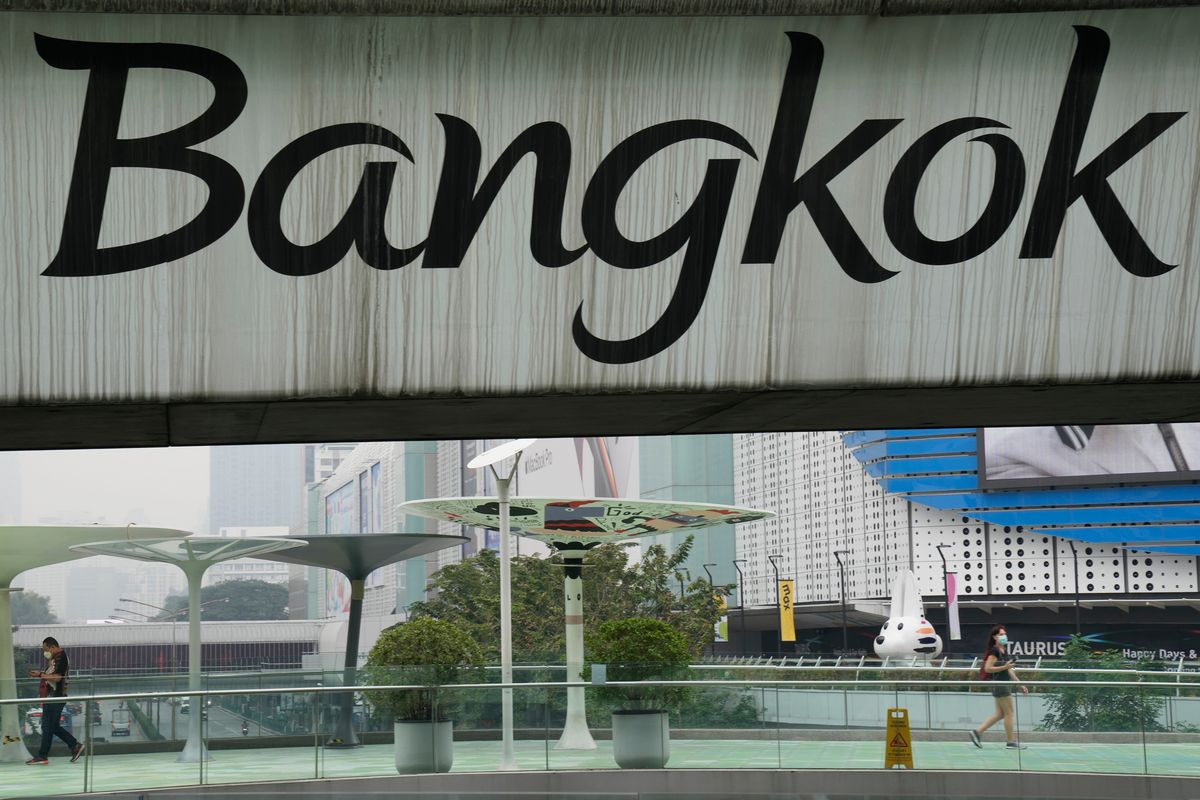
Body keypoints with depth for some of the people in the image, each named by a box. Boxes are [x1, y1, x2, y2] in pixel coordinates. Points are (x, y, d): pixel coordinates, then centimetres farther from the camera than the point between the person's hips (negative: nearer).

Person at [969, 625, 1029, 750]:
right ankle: (1011, 741, 4)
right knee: (1009, 713, -3)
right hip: (999, 683, -10)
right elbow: (987, 668, -18)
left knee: (1000, 714, 10)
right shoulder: (994, 651, -13)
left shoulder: (1004, 650, 15)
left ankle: (977, 732, 11)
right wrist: (1004, 667, -23)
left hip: (1005, 684, 10)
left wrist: (1020, 684, 18)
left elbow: (1009, 670, 20)